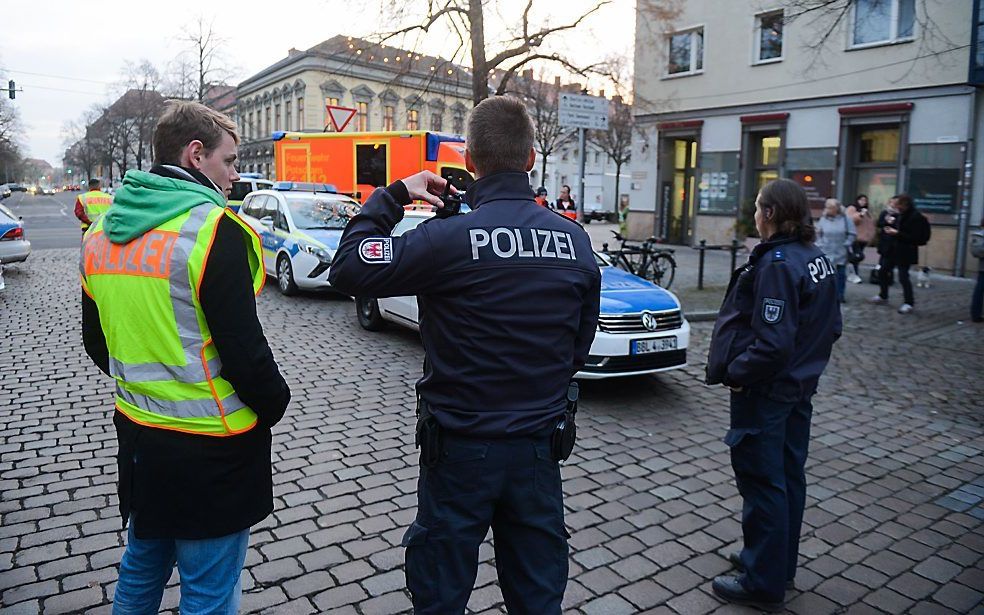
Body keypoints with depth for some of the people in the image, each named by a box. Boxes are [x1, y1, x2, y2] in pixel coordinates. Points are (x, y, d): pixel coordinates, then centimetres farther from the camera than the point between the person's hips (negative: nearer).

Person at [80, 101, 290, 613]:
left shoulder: (102, 231, 6)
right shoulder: (213, 230, -19)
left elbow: (96, 341, 14)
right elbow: (243, 347, -21)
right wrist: (274, 404, -4)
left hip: (136, 432, 8)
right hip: (210, 446, -8)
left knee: (141, 571, 27)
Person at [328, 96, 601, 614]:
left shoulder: (450, 237, -20)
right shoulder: (575, 240, -3)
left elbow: (348, 269, -12)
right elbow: (580, 344, 7)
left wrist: (392, 195, -3)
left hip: (462, 449, -4)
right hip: (540, 447, 5)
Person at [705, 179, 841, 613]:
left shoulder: (776, 264, -23)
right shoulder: (817, 259, 6)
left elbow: (773, 343, -27)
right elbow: (830, 327, 13)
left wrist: (735, 372, -14)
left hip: (765, 392, -9)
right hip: (800, 387, 10)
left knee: (762, 483, 2)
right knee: (788, 476, 19)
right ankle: (780, 564, 36)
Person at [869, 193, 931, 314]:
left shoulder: (916, 217, -17)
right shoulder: (894, 213, 3)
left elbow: (915, 237, -21)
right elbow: (879, 224, 15)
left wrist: (897, 233, -24)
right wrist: (886, 219, -5)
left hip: (904, 252, -8)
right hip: (889, 249, 8)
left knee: (903, 277, -7)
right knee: (882, 271, 14)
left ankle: (909, 303, 5)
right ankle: (883, 296, 32)